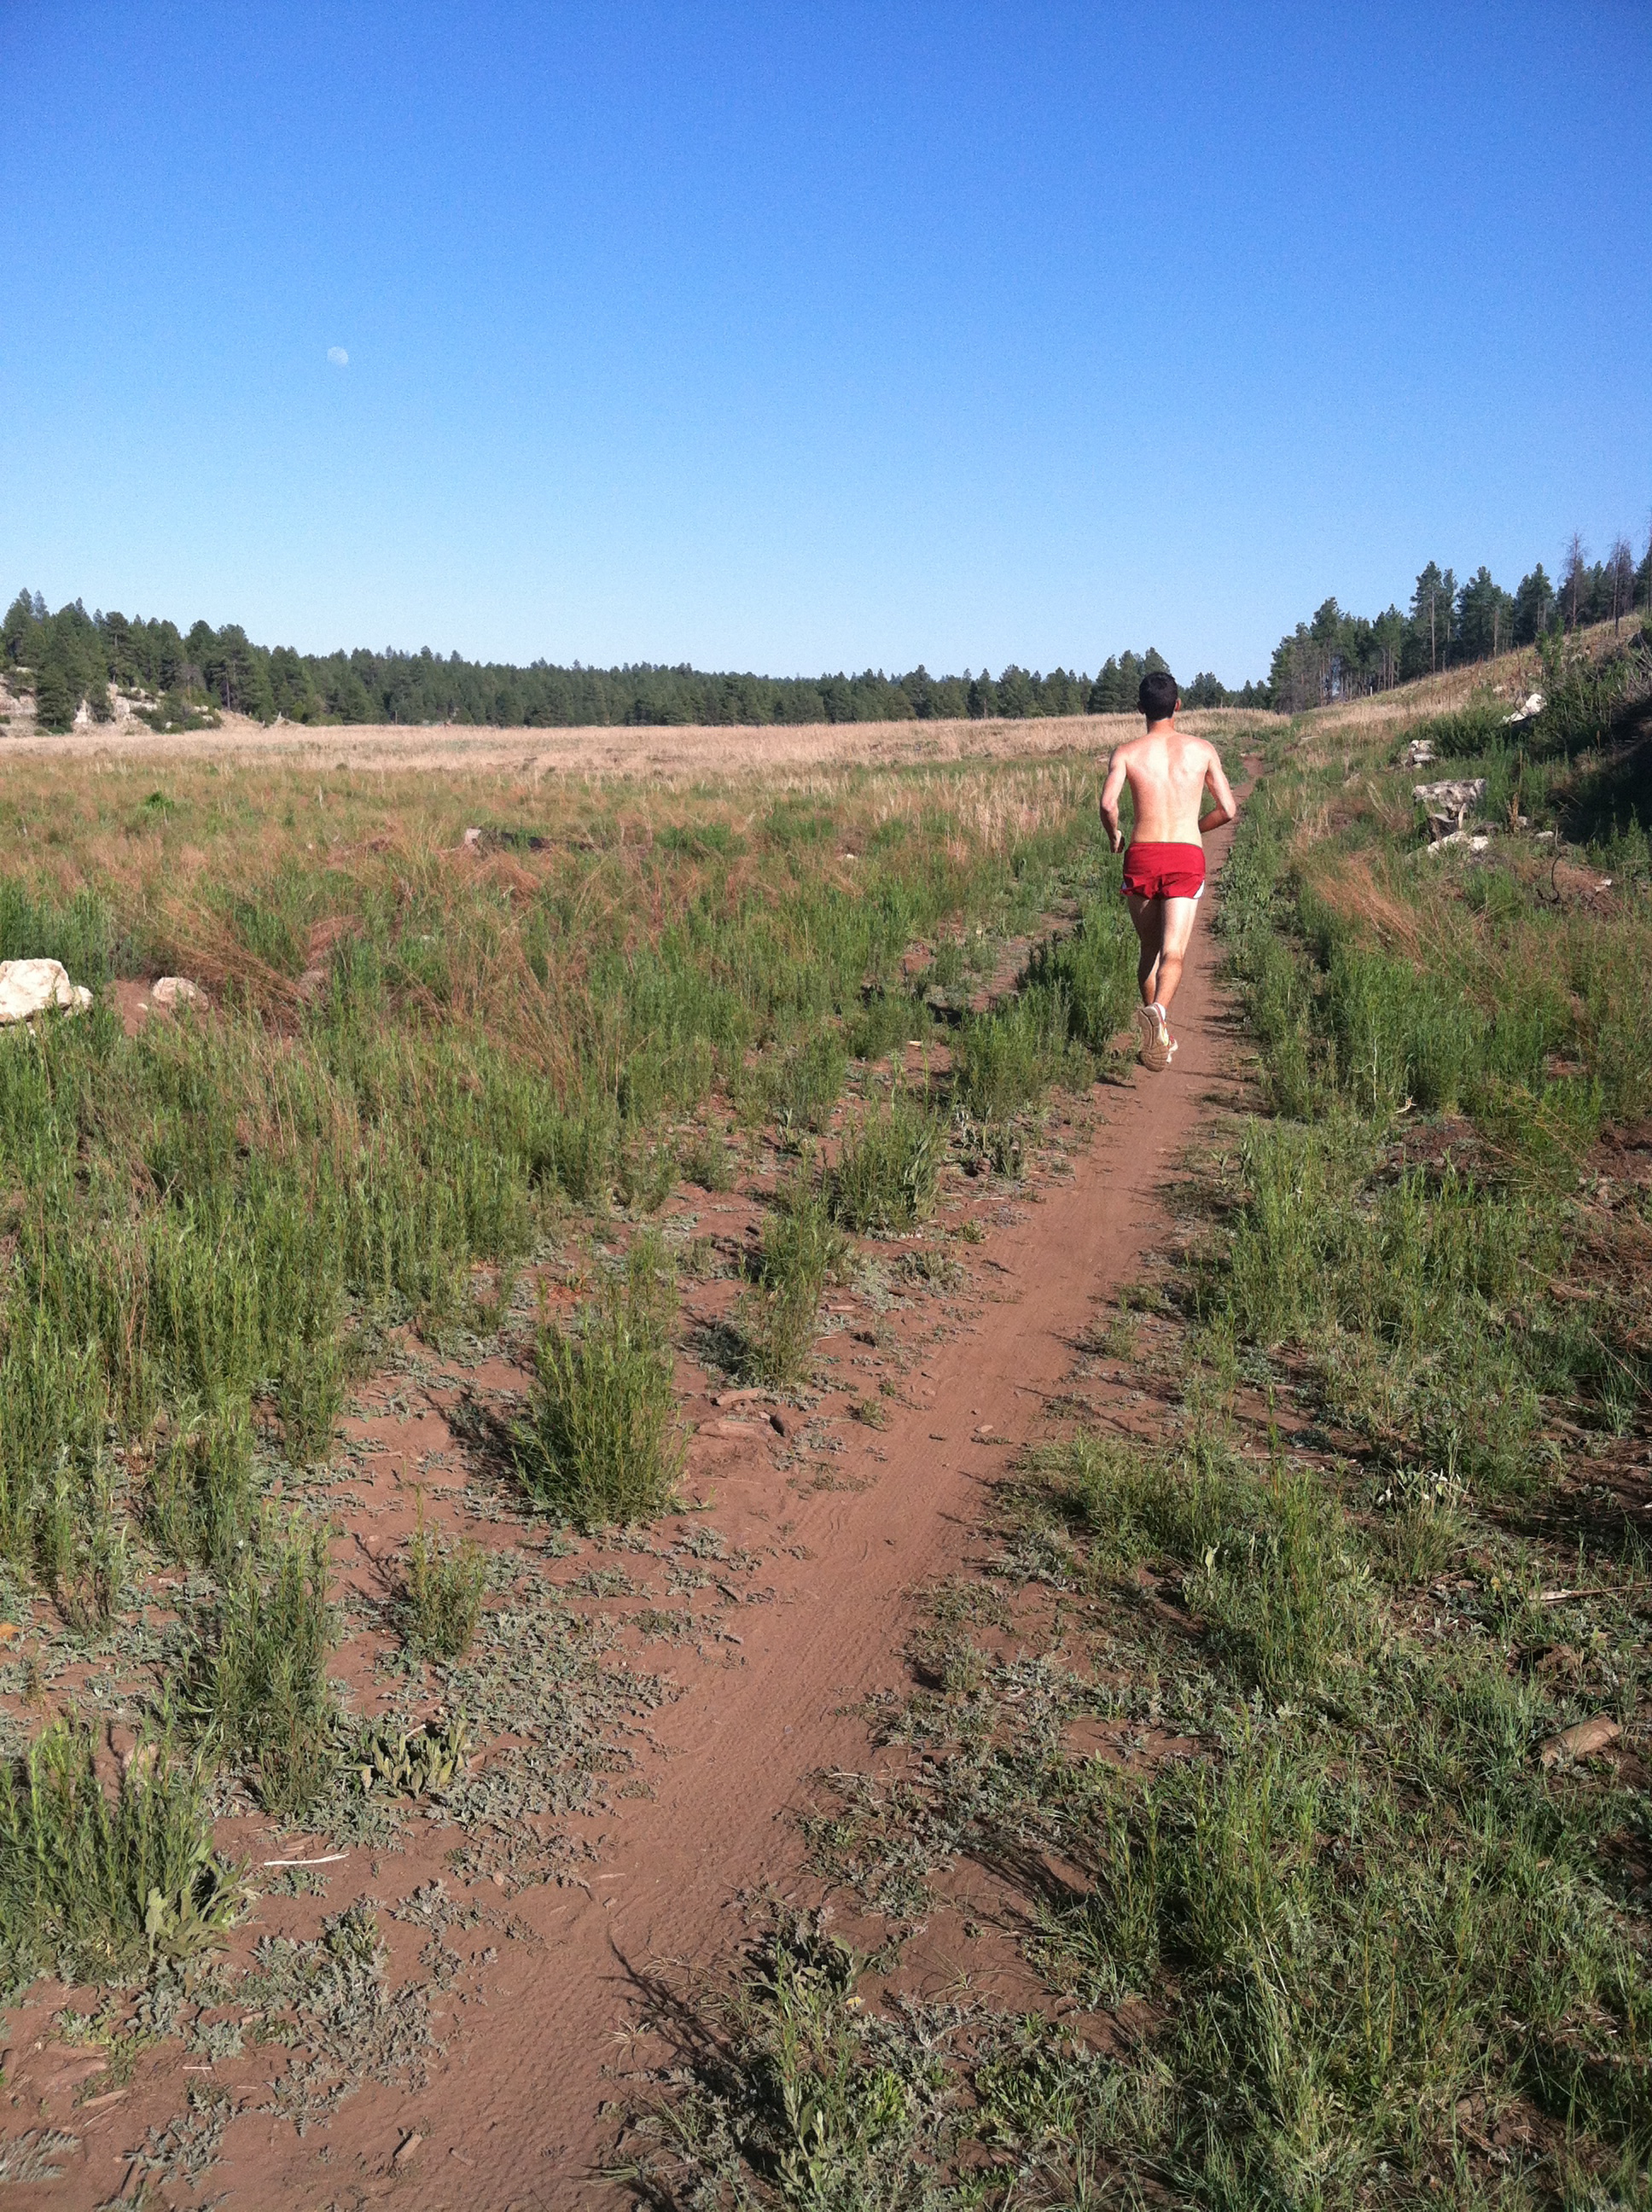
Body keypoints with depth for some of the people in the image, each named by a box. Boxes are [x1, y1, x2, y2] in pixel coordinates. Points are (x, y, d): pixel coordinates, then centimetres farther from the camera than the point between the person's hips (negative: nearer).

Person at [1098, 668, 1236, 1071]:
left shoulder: (1127, 752, 4)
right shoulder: (1202, 750, 7)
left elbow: (1107, 803, -13)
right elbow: (1228, 810, 7)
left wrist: (1114, 835, 7)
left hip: (1141, 856, 1)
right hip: (1187, 857, -1)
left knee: (1149, 950, 17)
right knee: (1172, 954, -7)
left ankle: (1161, 1037, 20)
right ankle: (1157, 1010, -38)